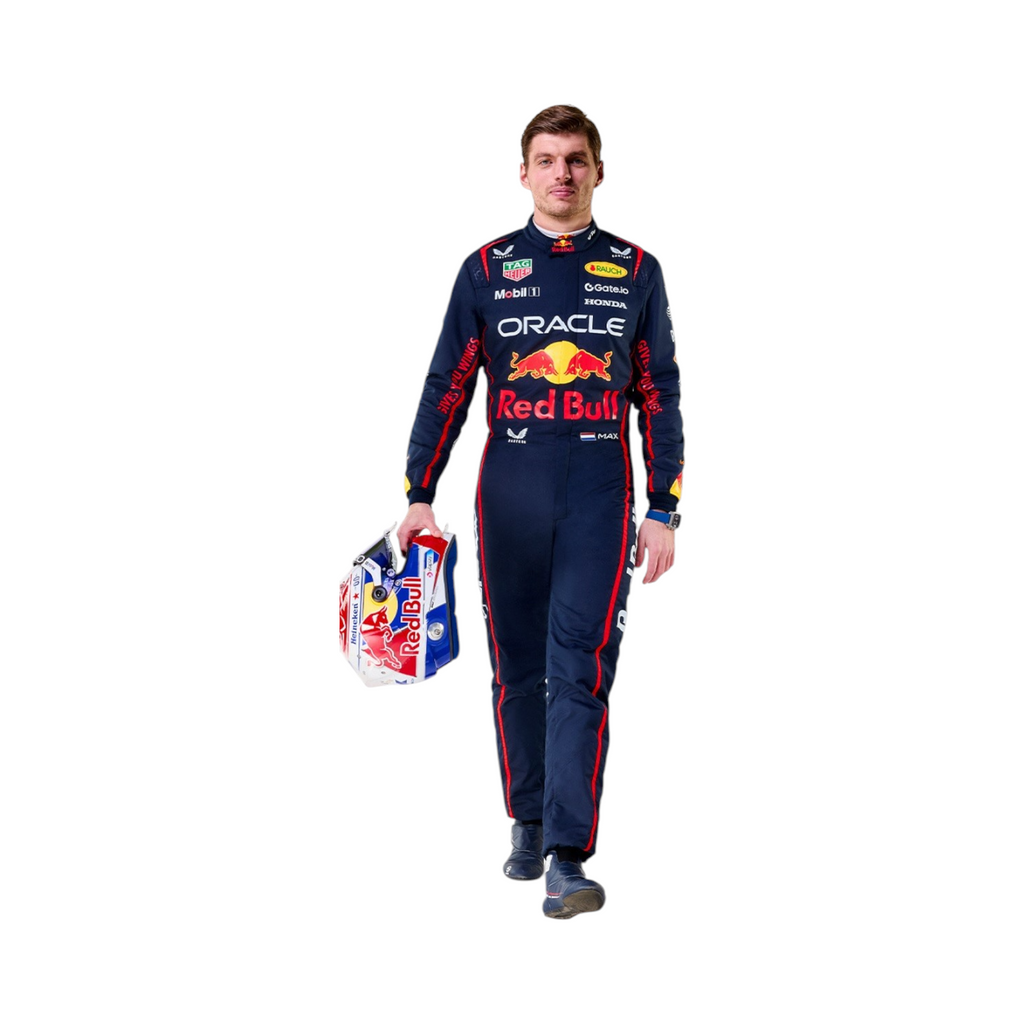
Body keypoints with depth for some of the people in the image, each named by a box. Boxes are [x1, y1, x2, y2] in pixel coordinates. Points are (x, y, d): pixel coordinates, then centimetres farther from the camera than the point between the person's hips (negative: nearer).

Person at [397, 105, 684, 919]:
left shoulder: (636, 271, 8)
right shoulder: (487, 269, 7)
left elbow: (659, 397, 8)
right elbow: (448, 388, 8)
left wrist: (664, 510, 3)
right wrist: (421, 497, 1)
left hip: (600, 491, -1)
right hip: (510, 487, 2)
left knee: (580, 670, -10)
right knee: (518, 668, 9)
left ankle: (569, 857, -14)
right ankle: (528, 822, 25)